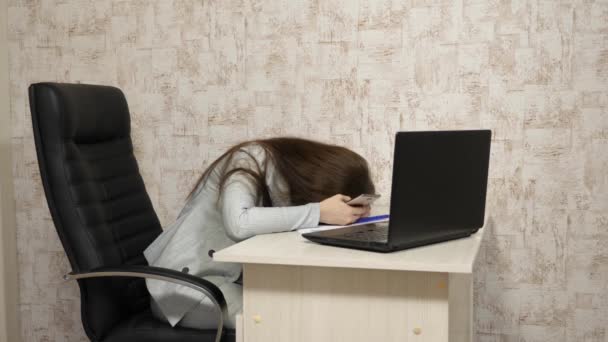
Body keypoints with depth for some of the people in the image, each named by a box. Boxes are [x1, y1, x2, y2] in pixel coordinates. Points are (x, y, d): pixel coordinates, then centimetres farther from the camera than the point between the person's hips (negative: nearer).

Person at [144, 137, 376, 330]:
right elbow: (238, 223, -38)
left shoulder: (300, 171, 0)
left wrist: (352, 214, -19)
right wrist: (319, 212, -35)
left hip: (230, 277, 7)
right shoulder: (251, 160, -21)